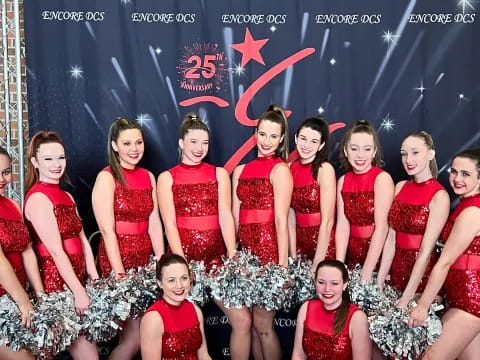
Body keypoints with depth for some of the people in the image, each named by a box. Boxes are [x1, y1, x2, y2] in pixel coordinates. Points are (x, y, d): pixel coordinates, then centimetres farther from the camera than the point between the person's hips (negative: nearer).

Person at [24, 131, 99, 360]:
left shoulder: (66, 196, 13)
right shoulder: (38, 198, -13)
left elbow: (82, 240, 11)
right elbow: (56, 251, -18)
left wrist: (95, 280, 3)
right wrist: (80, 292, -18)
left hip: (77, 281, 8)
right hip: (57, 285, -8)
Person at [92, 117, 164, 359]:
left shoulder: (148, 177, 9)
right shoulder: (106, 178, -9)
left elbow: (154, 224, 7)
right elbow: (107, 231, -15)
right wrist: (120, 274, -18)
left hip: (144, 258, 6)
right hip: (117, 258, -6)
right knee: (136, 335, -3)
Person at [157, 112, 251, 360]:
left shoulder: (219, 174, 10)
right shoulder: (167, 178, 4)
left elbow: (225, 217, -1)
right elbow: (170, 225, -5)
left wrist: (232, 257, -12)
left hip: (216, 256, 2)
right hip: (185, 255, -2)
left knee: (243, 320, -4)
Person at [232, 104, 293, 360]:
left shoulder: (280, 169, -6)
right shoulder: (241, 170, 12)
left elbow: (281, 220, -12)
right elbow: (235, 216, 12)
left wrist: (282, 262, -15)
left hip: (269, 249, -6)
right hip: (246, 250, 6)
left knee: (262, 323, 2)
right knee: (251, 322, 14)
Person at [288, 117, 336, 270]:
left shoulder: (325, 169, -13)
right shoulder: (291, 168, 1)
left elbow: (327, 221, -16)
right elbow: (291, 216, 2)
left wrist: (316, 264, -16)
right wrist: (293, 257, -2)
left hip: (323, 244, -4)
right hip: (300, 243, 4)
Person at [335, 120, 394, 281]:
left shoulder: (382, 178, -13)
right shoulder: (343, 181, 3)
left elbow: (381, 227, -18)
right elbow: (342, 225, -3)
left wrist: (366, 273, -22)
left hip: (378, 253, -4)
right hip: (352, 253, 4)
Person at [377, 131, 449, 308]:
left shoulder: (439, 196, -14)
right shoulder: (400, 187, 3)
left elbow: (426, 251, -18)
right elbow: (390, 239, 0)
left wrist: (405, 301, -20)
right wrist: (379, 283, -5)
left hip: (422, 275, -5)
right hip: (397, 269, 5)